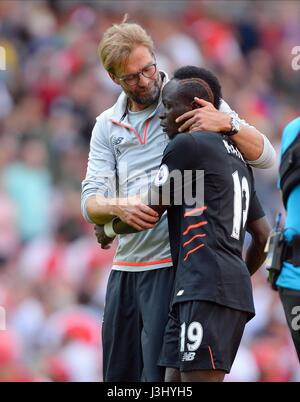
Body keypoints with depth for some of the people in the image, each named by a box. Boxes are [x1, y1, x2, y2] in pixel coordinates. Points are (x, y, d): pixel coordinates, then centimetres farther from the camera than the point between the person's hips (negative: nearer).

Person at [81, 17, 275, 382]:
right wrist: (119, 207, -19)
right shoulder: (107, 126, 12)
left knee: (159, 374, -12)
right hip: (125, 266, 5)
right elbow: (91, 202, 4)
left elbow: (265, 157, -3)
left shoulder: (193, 103, 0)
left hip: (173, 265, -5)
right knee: (118, 376, 9)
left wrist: (228, 125, -22)